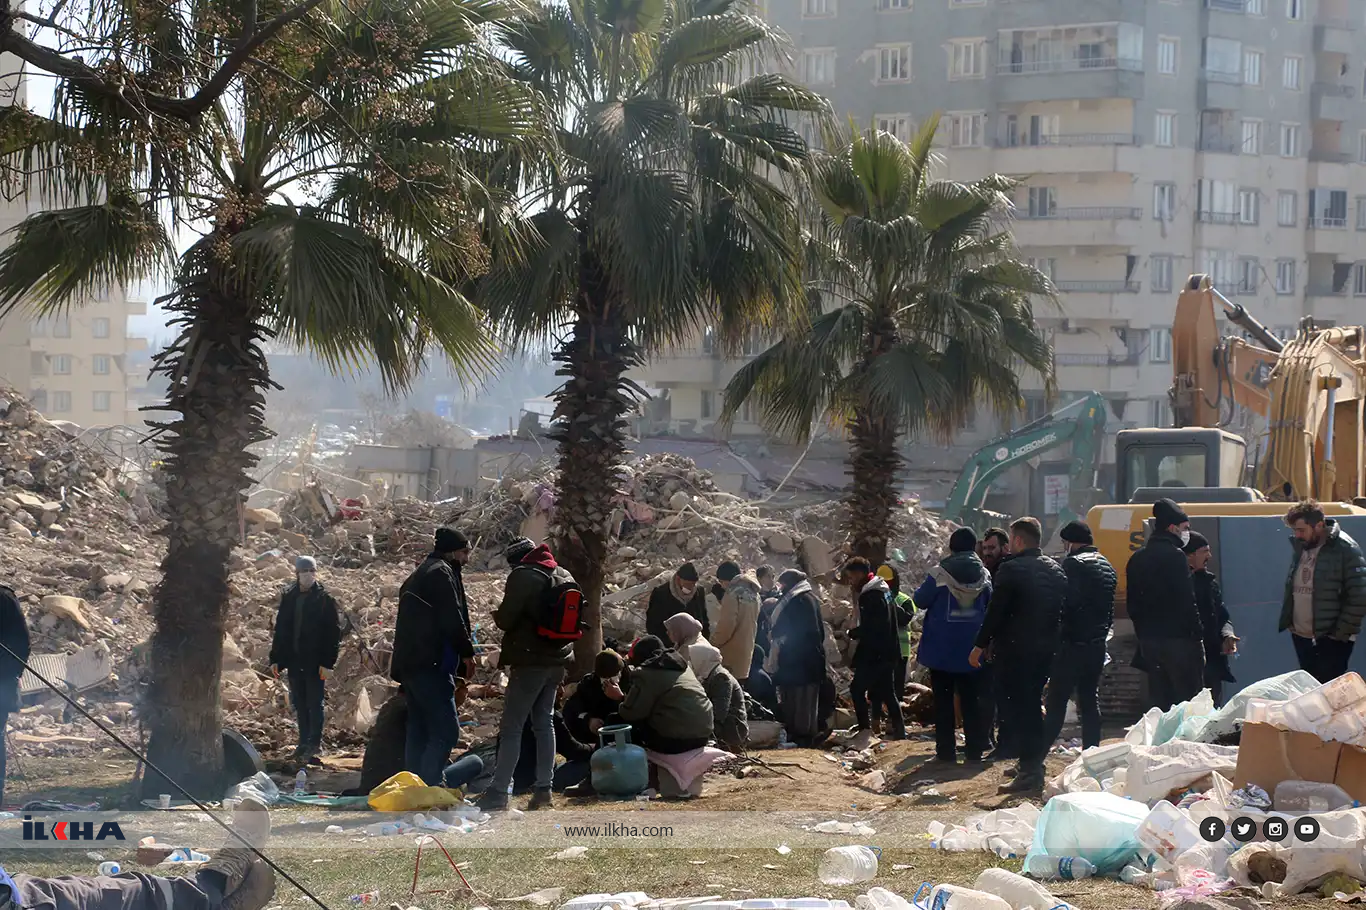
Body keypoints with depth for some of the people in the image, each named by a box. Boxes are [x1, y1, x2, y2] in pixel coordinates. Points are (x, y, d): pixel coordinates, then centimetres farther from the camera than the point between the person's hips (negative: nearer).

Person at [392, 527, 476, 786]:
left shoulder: (418, 575, 24)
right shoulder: (441, 572, -7)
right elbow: (452, 619, -14)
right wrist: (467, 652, -5)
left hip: (409, 663, 10)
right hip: (431, 665, -10)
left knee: (419, 731, 12)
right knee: (446, 731, -12)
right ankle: (428, 788, -20)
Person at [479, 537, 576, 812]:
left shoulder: (523, 576, -12)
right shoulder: (565, 577, 11)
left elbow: (506, 619, -13)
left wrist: (497, 615, 8)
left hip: (530, 662, -7)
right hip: (557, 661, 7)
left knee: (511, 728, -5)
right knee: (544, 722, 14)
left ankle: (498, 794, -6)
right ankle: (544, 789, 11)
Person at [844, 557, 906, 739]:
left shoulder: (870, 595, -17)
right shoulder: (882, 589, 13)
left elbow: (869, 628, -21)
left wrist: (852, 633, -7)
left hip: (874, 653, -10)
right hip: (887, 651, 10)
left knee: (857, 689, -3)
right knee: (886, 691, 13)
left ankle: (865, 728, -5)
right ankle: (899, 730, 12)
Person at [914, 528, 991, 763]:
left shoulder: (939, 573, -13)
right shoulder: (984, 575, -1)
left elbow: (921, 600, -6)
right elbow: (990, 605, 8)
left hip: (941, 649, -3)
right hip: (971, 648, 3)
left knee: (943, 699, 4)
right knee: (971, 698, 10)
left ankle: (946, 750, 2)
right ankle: (975, 749, 9)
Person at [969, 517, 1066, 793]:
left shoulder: (1011, 569, -12)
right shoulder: (1055, 570, 11)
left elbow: (995, 612, -13)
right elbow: (1061, 612, 15)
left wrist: (980, 646, -6)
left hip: (1015, 650, -7)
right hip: (1045, 650, 7)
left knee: (1019, 709, -5)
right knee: (1033, 705, 18)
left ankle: (1028, 773, -9)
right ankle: (1035, 767, 24)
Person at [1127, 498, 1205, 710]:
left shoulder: (1137, 559, 13)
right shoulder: (1174, 556, -11)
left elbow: (1133, 605, 16)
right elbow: (1186, 602, -14)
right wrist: (1198, 636, -10)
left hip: (1148, 639, 7)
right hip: (1177, 638, -7)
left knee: (1159, 702, 9)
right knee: (1188, 700, -5)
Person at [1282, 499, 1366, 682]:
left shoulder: (1344, 549, -13)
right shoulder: (1301, 547, 10)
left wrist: (1340, 632, -16)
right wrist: (1288, 622, 12)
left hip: (1332, 640, -7)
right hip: (1301, 637, 7)